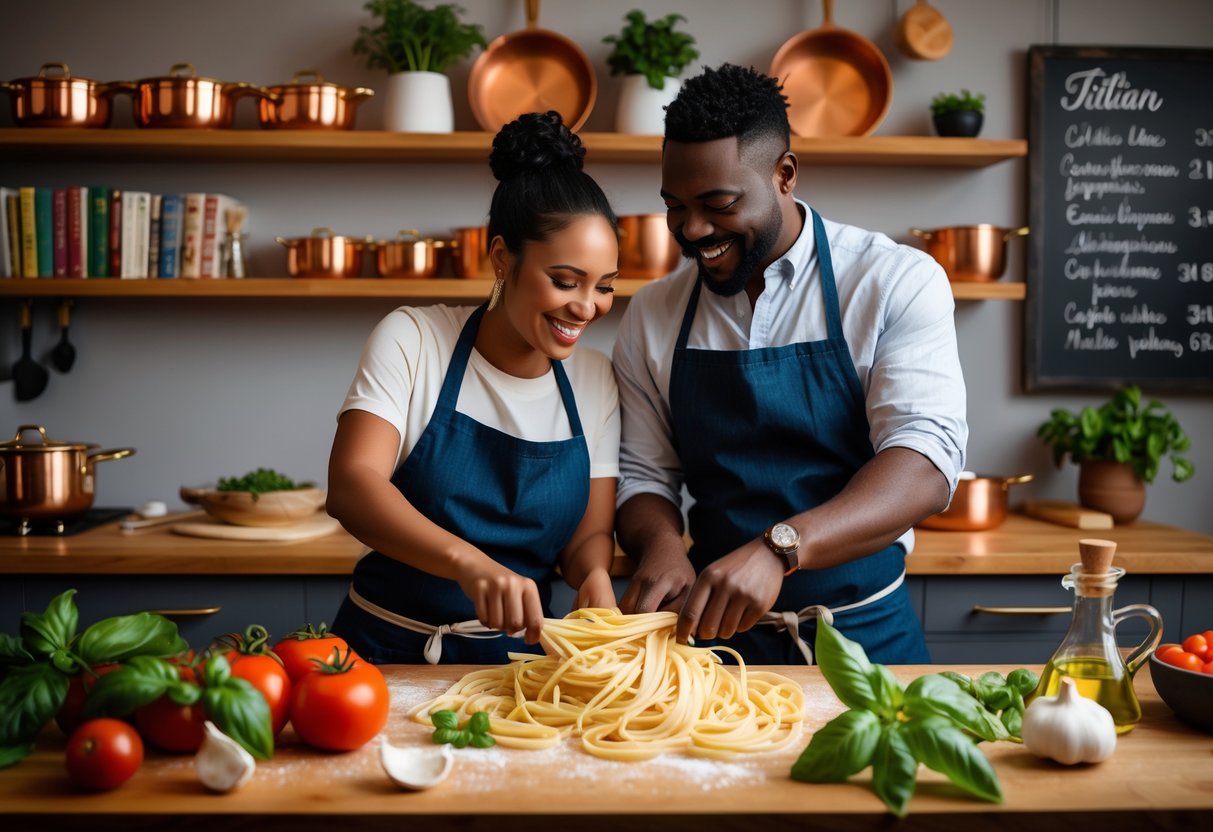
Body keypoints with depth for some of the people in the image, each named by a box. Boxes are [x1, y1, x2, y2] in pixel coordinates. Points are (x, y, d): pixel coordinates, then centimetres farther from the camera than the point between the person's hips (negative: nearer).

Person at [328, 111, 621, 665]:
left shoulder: (595, 381, 2)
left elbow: (589, 533, 4)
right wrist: (469, 561, -36)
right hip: (388, 650, -3)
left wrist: (594, 575, -20)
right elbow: (350, 485, -20)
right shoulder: (413, 341, -7)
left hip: (519, 657, 4)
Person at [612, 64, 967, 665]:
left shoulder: (898, 283, -6)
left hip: (863, 636, -2)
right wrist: (661, 542, -15)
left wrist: (777, 549, -32)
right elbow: (644, 475, 9)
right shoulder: (653, 315, 5)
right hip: (714, 630, 3)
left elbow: (926, 463, -18)